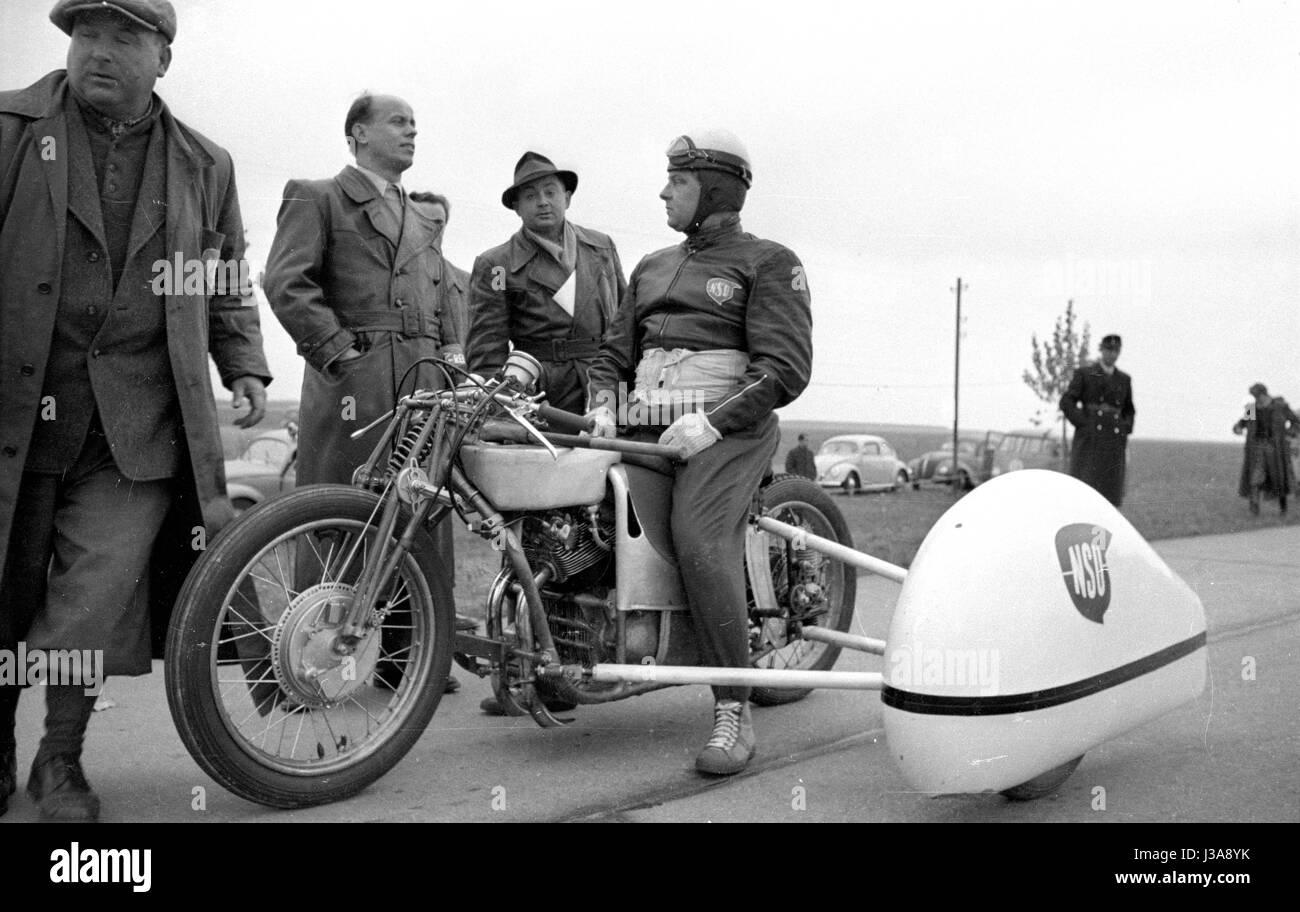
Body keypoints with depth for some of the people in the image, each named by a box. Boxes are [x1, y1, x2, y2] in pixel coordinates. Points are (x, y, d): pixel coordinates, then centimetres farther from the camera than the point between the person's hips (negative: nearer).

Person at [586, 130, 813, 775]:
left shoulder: (768, 262, 5)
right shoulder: (652, 267, 27)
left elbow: (786, 369, -7)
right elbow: (614, 351, 24)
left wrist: (709, 424, -18)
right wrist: (603, 407, 1)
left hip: (728, 426, -7)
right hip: (647, 426, 7)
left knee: (697, 535, -30)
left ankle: (733, 711, -24)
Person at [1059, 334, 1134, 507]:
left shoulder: (1124, 379, 14)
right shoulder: (1084, 374, 2)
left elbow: (1129, 411, 24)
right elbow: (1066, 403, -5)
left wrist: (1125, 434, 11)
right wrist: (1084, 426, -12)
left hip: (1114, 443, 4)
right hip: (1089, 441, -4)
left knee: (1110, 495, 0)